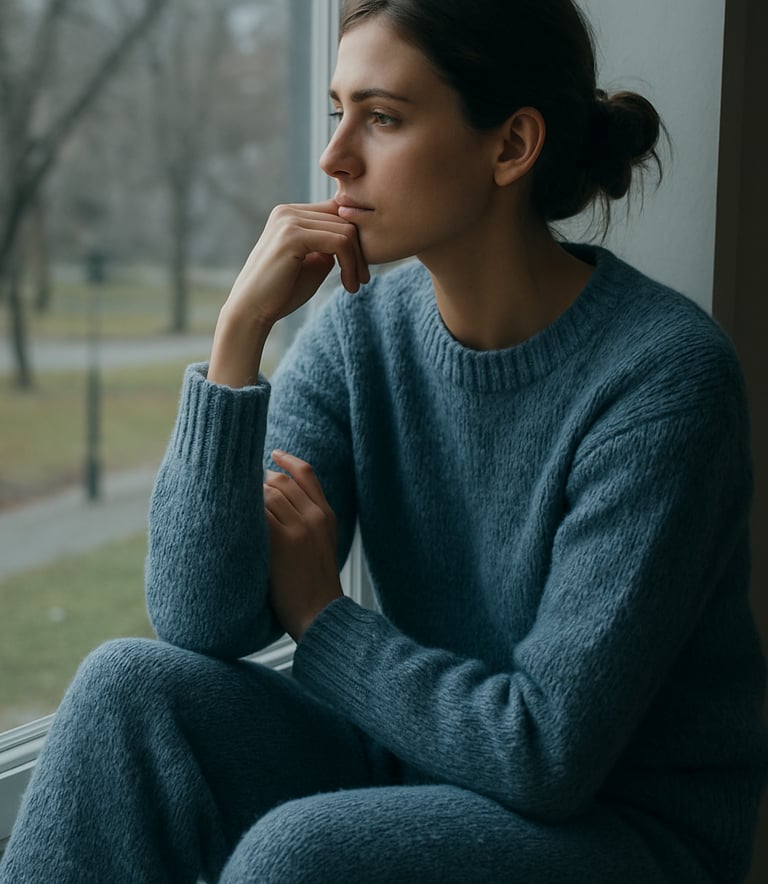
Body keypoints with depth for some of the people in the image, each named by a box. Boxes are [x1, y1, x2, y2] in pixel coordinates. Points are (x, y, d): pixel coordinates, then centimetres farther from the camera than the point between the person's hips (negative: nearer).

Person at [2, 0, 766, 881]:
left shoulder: (662, 374, -22)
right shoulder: (363, 329, -4)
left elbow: (547, 750, -23)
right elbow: (200, 621, -13)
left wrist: (321, 617, -11)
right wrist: (240, 329, -19)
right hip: (423, 765, 5)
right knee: (130, 686, -17)